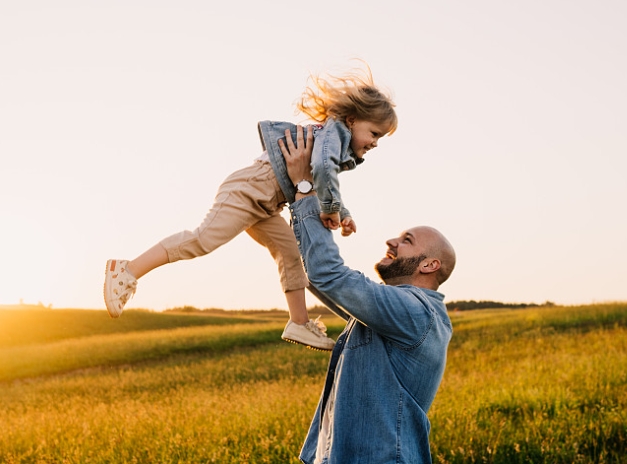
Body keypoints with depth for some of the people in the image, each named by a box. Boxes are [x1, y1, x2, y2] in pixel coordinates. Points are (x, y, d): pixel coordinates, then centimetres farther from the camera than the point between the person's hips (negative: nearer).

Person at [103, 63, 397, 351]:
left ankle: (300, 324, 16)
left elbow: (325, 184, 37)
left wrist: (342, 214, 25)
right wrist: (331, 208, -24)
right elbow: (323, 166, -34)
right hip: (250, 189, -11)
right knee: (203, 240, -18)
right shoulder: (335, 130, -12)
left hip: (265, 204, 11)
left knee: (292, 253, 11)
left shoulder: (342, 148, 19)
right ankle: (128, 272, -17)